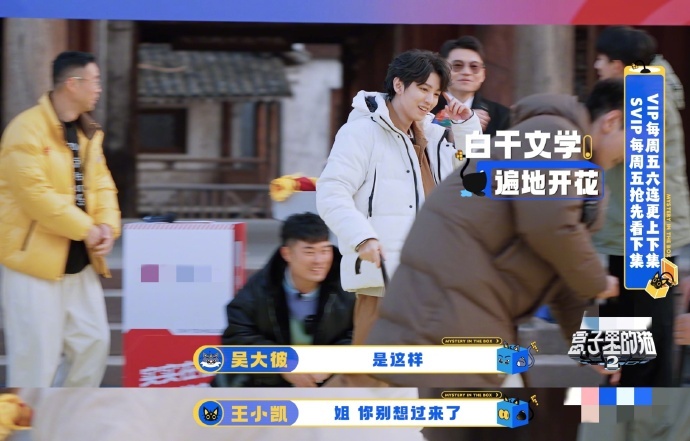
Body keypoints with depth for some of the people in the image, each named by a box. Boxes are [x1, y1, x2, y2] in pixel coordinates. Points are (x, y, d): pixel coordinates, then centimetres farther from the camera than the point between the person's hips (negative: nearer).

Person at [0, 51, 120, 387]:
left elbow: (101, 185, 12)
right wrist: (86, 229, -20)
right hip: (33, 257, -8)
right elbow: (35, 193, -23)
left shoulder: (88, 132, 12)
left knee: (94, 341, 8)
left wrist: (107, 225, -8)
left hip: (78, 260, 8)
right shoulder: (27, 129, -16)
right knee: (37, 353, -7)